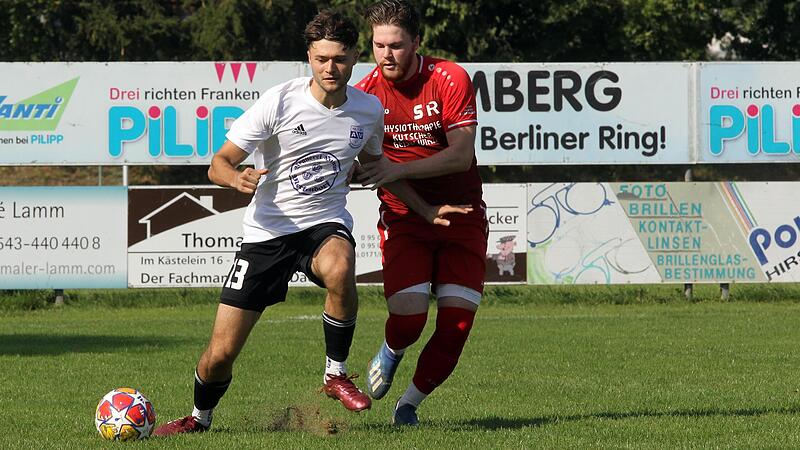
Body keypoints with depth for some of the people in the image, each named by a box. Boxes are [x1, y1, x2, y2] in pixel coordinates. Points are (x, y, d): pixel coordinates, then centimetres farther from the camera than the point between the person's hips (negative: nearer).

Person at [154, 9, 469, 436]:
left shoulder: (368, 110, 0)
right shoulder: (279, 101, -13)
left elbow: (374, 163, 23)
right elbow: (218, 164, -11)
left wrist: (425, 209, 18)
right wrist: (237, 178, -34)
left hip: (325, 223, 1)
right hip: (267, 231, -1)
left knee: (339, 270, -39)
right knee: (221, 352, -4)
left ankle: (336, 374, -15)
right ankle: (199, 418, 30)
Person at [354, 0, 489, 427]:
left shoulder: (450, 79, -11)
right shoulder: (364, 93, -5)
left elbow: (461, 156, -18)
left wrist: (397, 169, -28)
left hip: (460, 213, 0)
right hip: (403, 219, 0)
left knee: (456, 323, -8)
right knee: (408, 316, -17)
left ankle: (407, 406, 12)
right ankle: (391, 352, 21)